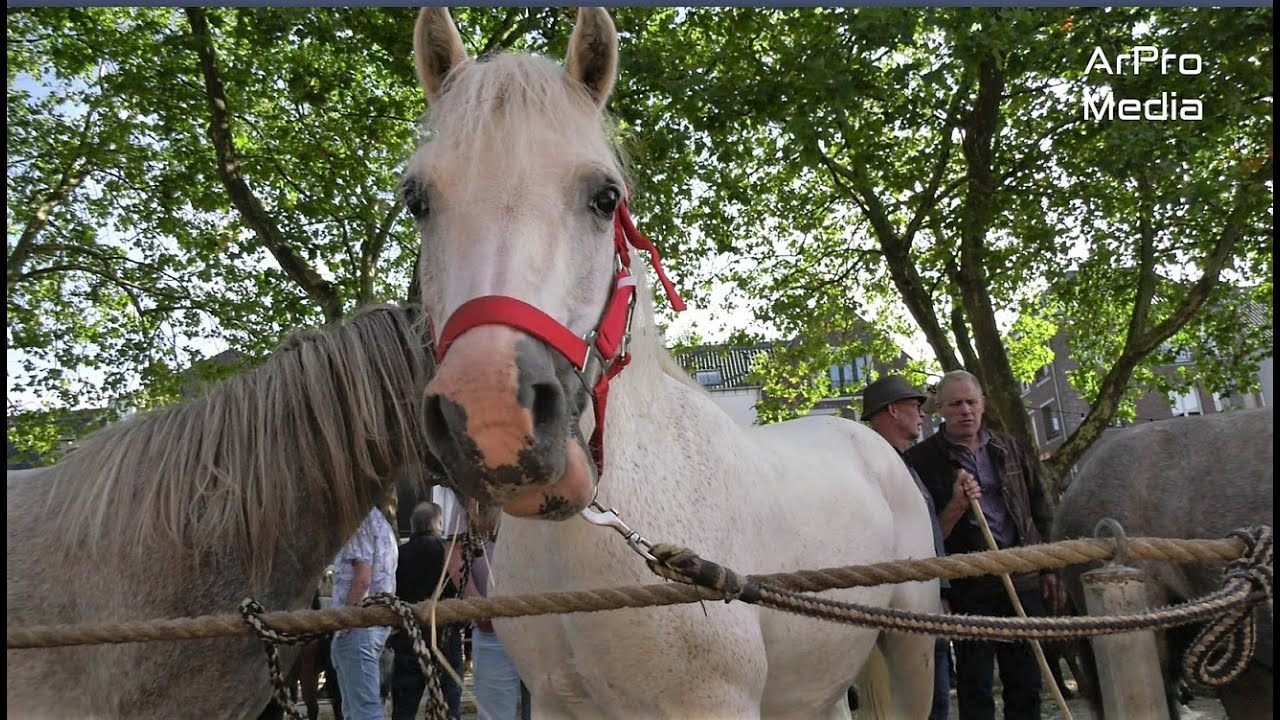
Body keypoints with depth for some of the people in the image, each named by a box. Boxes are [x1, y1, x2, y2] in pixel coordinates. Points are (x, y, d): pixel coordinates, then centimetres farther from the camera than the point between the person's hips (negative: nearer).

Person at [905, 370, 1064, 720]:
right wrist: (956, 507, -23)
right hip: (969, 586, -4)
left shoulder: (1008, 449, 10)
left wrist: (1049, 569, 14)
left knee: (1026, 684, 13)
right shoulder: (922, 459, -6)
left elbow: (1040, 511, 16)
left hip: (1023, 580, 5)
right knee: (976, 690, 1)